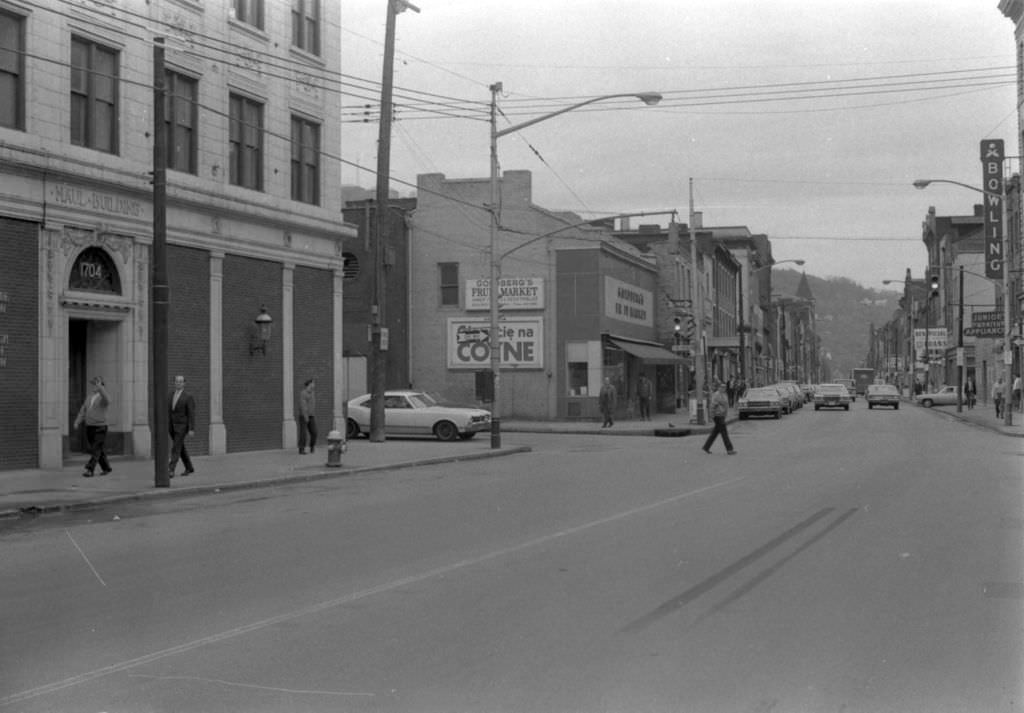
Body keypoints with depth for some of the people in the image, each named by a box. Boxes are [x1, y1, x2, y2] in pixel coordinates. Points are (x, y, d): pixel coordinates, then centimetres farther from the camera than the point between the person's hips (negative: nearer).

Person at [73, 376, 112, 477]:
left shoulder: (104, 397, -9)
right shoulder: (89, 397, 12)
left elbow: (107, 400, -35)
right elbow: (83, 411, 10)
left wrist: (99, 387, -40)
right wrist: (78, 422, -4)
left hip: (100, 428, -7)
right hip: (89, 427, 7)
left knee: (95, 450, -10)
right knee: (96, 450, 12)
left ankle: (90, 470, -12)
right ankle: (106, 468, 25)